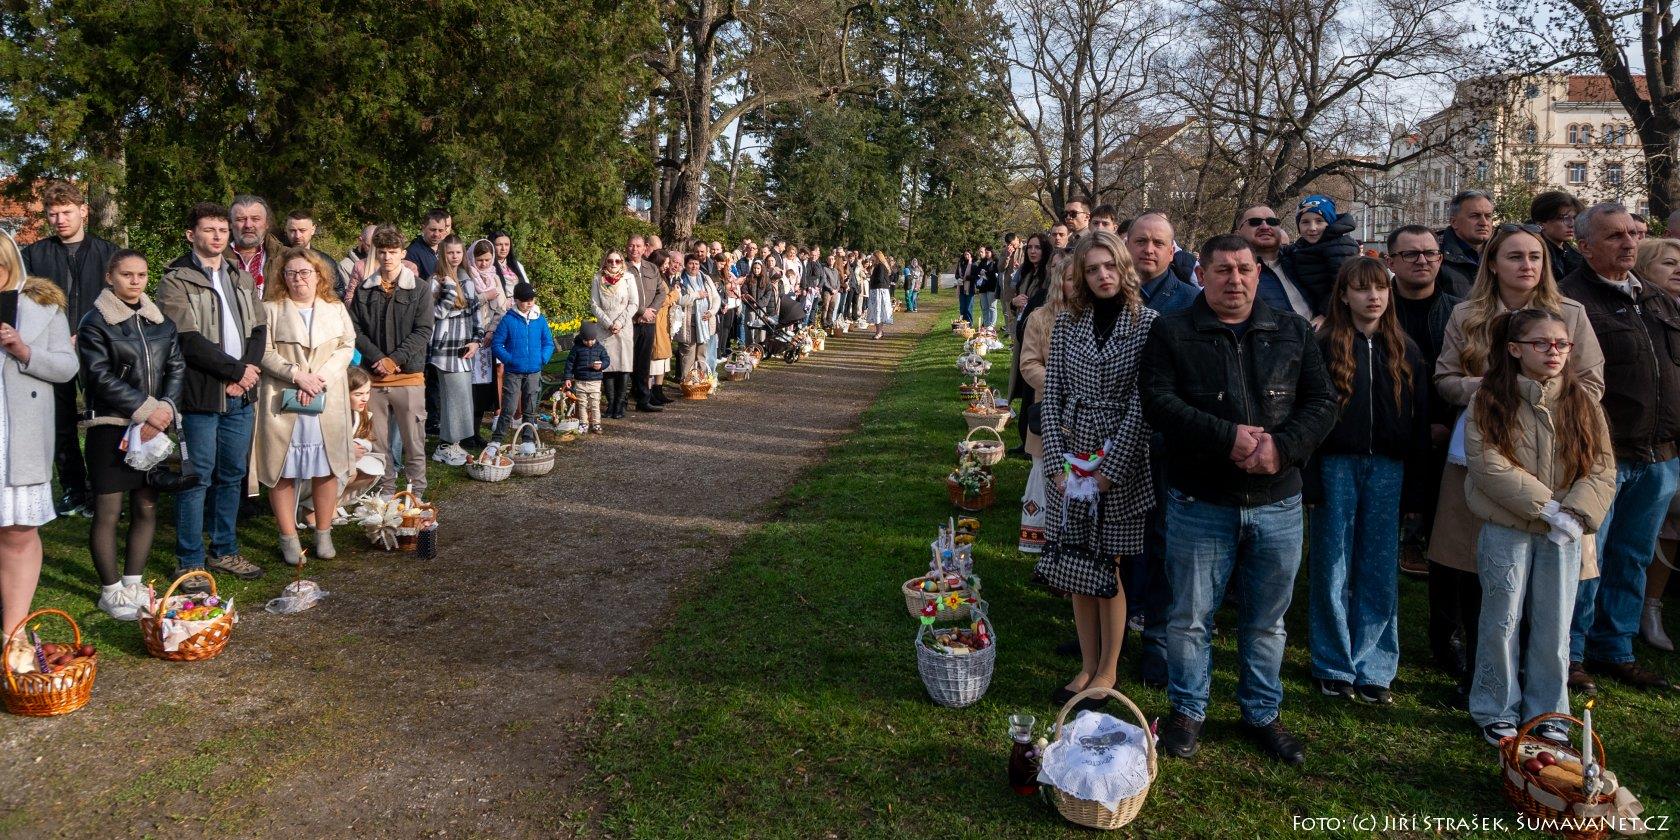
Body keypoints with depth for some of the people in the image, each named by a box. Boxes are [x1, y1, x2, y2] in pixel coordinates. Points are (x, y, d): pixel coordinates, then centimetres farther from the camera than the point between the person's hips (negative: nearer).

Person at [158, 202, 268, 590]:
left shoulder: (241, 277, 15)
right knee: (197, 479, -1)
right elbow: (189, 341, -15)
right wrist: (237, 369, -10)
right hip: (200, 395, -6)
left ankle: (225, 551, 24)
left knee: (233, 474, 12)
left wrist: (247, 371, -5)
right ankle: (189, 562, 9)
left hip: (240, 394, 6)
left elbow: (259, 329, 10)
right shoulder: (175, 281, -6)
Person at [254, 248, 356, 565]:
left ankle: (324, 533, 17)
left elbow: (347, 346, 3)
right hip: (283, 402, -2)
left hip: (327, 403, 2)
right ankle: (289, 538, 10)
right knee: (282, 470, 1)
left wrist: (320, 378, -10)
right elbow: (264, 351, -4)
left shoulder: (336, 308, 11)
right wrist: (296, 375, -16)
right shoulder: (270, 309, 3)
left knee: (326, 468, 5)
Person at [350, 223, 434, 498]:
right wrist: (378, 358, -10)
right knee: (377, 440, 7)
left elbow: (423, 331, -4)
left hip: (409, 375, -2)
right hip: (373, 376, 2)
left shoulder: (420, 289, 2)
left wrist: (395, 359, -13)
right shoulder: (364, 291, 8)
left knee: (414, 439, 1)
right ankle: (385, 491, 18)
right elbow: (355, 330, 4)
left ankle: (417, 491, 11)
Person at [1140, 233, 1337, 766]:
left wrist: (1282, 447, -16)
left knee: (1267, 620, 15)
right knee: (1191, 616, 9)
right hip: (1200, 502, -2)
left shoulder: (1293, 332, 7)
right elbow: (1158, 403, -13)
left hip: (1277, 503, 3)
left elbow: (1322, 402, 2)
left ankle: (1262, 714, 34)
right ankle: (1188, 711, 28)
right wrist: (1227, 437, -22)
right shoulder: (1173, 333, -2)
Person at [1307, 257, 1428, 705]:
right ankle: (1335, 666, 16)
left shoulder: (1405, 350, 11)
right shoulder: (1325, 346, 0)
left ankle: (1372, 668, 17)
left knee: (1380, 572, 6)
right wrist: (1311, 475, -12)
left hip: (1387, 470, 3)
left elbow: (1420, 417, 10)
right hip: (1336, 465, -3)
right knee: (1334, 569, 4)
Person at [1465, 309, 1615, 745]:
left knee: (1554, 627, 9)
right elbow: (1489, 465, -16)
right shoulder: (1490, 401, -6)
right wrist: (1548, 508, -18)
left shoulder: (1582, 402, 5)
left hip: (1564, 534, 3)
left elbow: (1602, 467, 1)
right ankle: (1498, 713, 18)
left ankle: (1548, 716, 24)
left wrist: (1576, 515, -14)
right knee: (1504, 621, 5)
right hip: (1506, 530, -3)